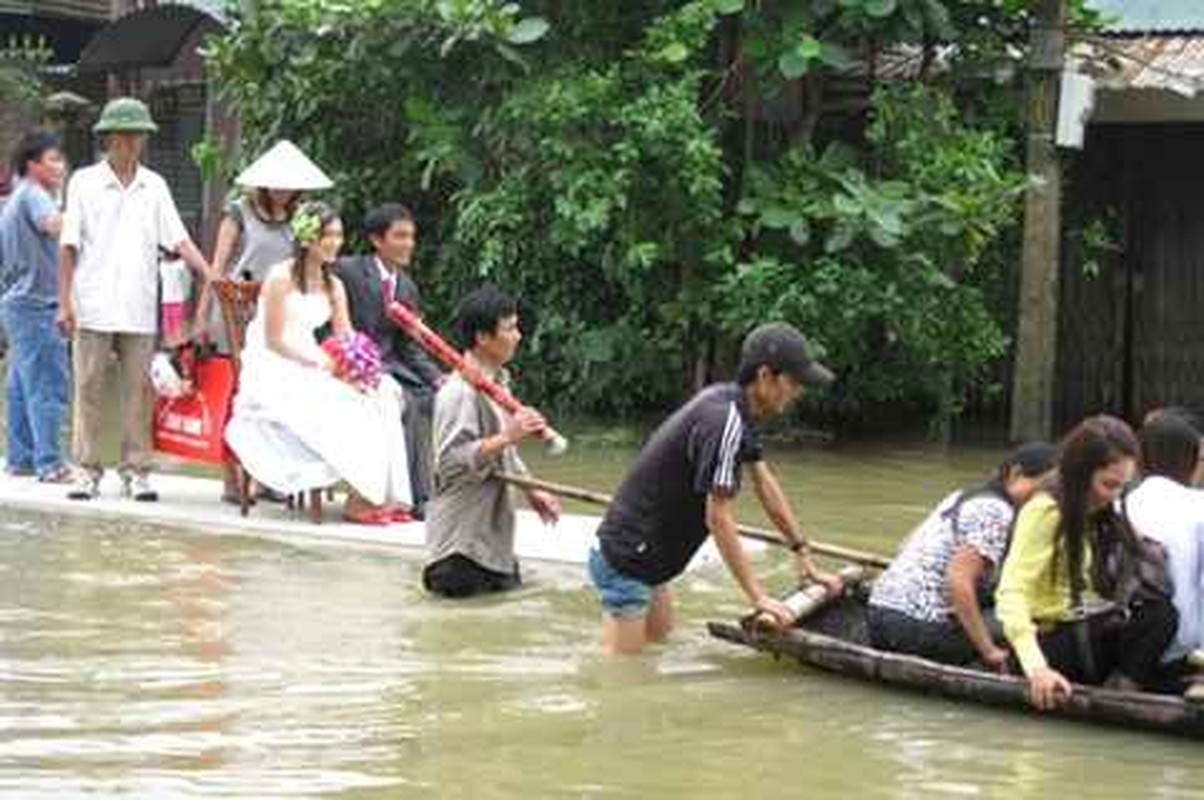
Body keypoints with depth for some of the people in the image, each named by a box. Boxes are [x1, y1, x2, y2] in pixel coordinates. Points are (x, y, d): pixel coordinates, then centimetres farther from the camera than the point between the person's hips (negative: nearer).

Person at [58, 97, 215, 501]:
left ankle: (136, 470, 7)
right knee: (89, 388, 0)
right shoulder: (84, 182, 3)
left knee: (139, 389, 2)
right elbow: (69, 247, 3)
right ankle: (87, 470, 6)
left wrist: (212, 276, -8)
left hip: (139, 309, 2)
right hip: (94, 307, -2)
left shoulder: (154, 186, 10)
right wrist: (64, 302, -3)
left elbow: (179, 240, 7)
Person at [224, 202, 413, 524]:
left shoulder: (333, 286, 14)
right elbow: (274, 341, -12)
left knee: (379, 396, -18)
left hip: (312, 369, 7)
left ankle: (385, 494, -24)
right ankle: (359, 497, -24)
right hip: (274, 373, -7)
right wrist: (322, 364, -20)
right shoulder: (281, 278, -8)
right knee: (341, 407, -31)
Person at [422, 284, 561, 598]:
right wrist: (507, 437, -32)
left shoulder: (496, 382, 12)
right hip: (461, 533, -9)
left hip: (493, 523, 9)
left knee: (506, 585, 12)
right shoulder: (460, 391, -19)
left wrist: (531, 492, 15)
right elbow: (451, 460, -27)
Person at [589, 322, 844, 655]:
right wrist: (758, 597, -18)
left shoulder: (731, 403, 7)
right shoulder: (725, 420, -23)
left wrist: (805, 558, 18)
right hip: (625, 561, -10)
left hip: (646, 558, 10)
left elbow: (766, 485, 16)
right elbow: (718, 518, -23)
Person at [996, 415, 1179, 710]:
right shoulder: (1044, 511, -12)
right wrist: (1036, 669, -34)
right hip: (1049, 641, -8)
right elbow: (1011, 595, -22)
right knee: (1158, 614, -24)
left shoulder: (1100, 516, 14)